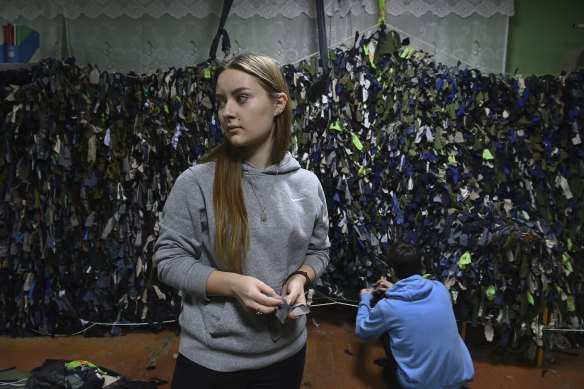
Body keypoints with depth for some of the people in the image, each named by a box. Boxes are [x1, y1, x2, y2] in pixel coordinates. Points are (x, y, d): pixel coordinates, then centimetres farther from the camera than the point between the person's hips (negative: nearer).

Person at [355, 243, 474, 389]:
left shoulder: (388, 306, -17)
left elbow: (362, 331, 5)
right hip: (460, 376, 4)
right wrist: (395, 289, 28)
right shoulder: (439, 288, -6)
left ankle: (393, 375, 29)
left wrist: (365, 299, 19)